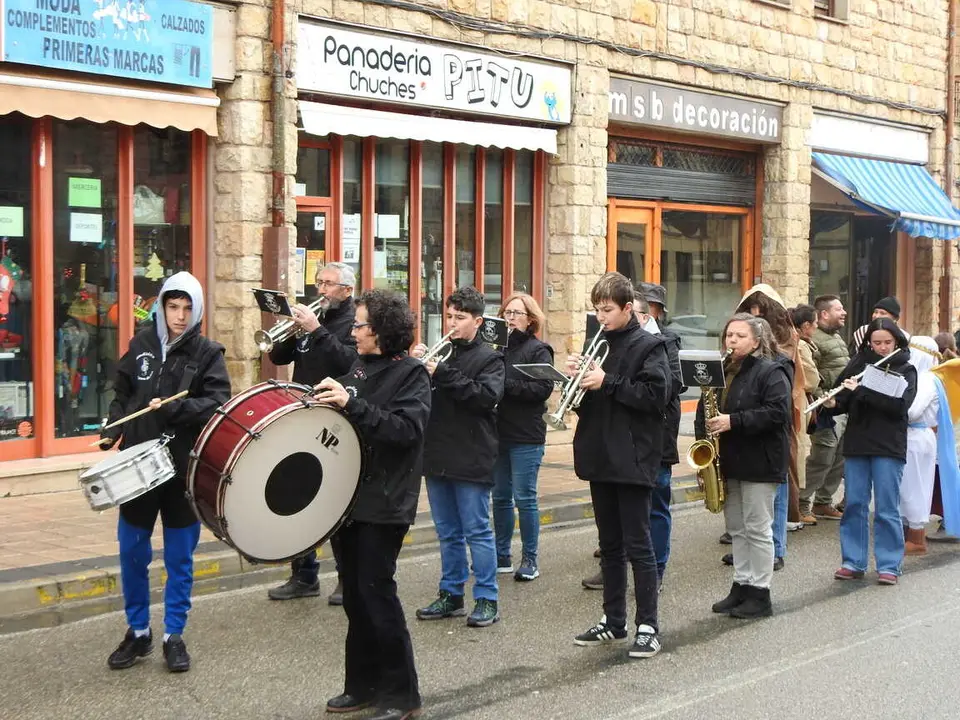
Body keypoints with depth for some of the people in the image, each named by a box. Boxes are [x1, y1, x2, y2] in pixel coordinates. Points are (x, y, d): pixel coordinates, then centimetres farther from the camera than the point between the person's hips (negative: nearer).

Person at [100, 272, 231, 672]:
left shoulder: (208, 353, -5)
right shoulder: (141, 345, 3)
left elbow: (217, 404, -15)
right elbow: (122, 394, 10)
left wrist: (172, 410, -27)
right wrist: (111, 432, -6)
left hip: (185, 468, -2)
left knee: (179, 558, 7)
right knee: (132, 553, 9)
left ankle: (174, 636, 19)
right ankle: (138, 632, 25)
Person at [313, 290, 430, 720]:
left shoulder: (411, 373, -9)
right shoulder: (359, 370, 13)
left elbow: (406, 429, -23)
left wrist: (351, 403, -29)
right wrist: (328, 404, 2)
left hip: (383, 504, -7)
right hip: (350, 498, 8)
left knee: (376, 594, -6)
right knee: (355, 595, 11)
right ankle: (363, 684, 22)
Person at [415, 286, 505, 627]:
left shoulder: (489, 358, -2)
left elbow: (487, 395, -19)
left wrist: (444, 375, -23)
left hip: (471, 459, -6)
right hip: (438, 456, 6)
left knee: (477, 531, -1)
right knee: (448, 532, 13)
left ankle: (487, 599, 5)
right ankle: (451, 594, 22)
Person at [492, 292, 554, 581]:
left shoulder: (538, 350, -5)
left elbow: (544, 388, -17)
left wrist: (506, 384, -20)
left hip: (526, 437, -5)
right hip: (498, 433, 5)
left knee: (524, 498, -1)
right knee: (500, 497, 12)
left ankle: (530, 559, 10)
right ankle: (502, 556, 22)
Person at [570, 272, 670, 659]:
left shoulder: (648, 346, -7)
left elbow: (656, 394, -18)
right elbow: (585, 399, 17)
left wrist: (607, 383, -19)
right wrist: (578, 375, -4)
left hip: (633, 459, -7)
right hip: (601, 457, 7)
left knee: (637, 546, -4)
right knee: (610, 546, 13)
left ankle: (648, 627, 2)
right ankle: (613, 621, 21)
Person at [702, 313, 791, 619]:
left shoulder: (771, 372, -10)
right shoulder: (719, 370, 12)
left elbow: (777, 412, -21)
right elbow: (705, 409, 20)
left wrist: (734, 421, -24)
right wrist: (705, 432, 2)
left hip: (759, 462, -7)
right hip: (728, 461, 7)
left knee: (757, 528, -2)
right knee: (736, 528, 13)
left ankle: (760, 594, 6)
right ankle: (742, 586, 21)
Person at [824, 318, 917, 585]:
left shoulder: (905, 369, -1)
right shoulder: (859, 364, 7)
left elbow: (900, 404, -17)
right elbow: (844, 401, 11)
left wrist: (861, 390, -22)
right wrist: (832, 403, -12)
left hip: (888, 447, -3)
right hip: (856, 444, 3)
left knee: (887, 508, 0)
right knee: (854, 505, 7)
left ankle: (889, 566, 7)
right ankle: (853, 562, 15)